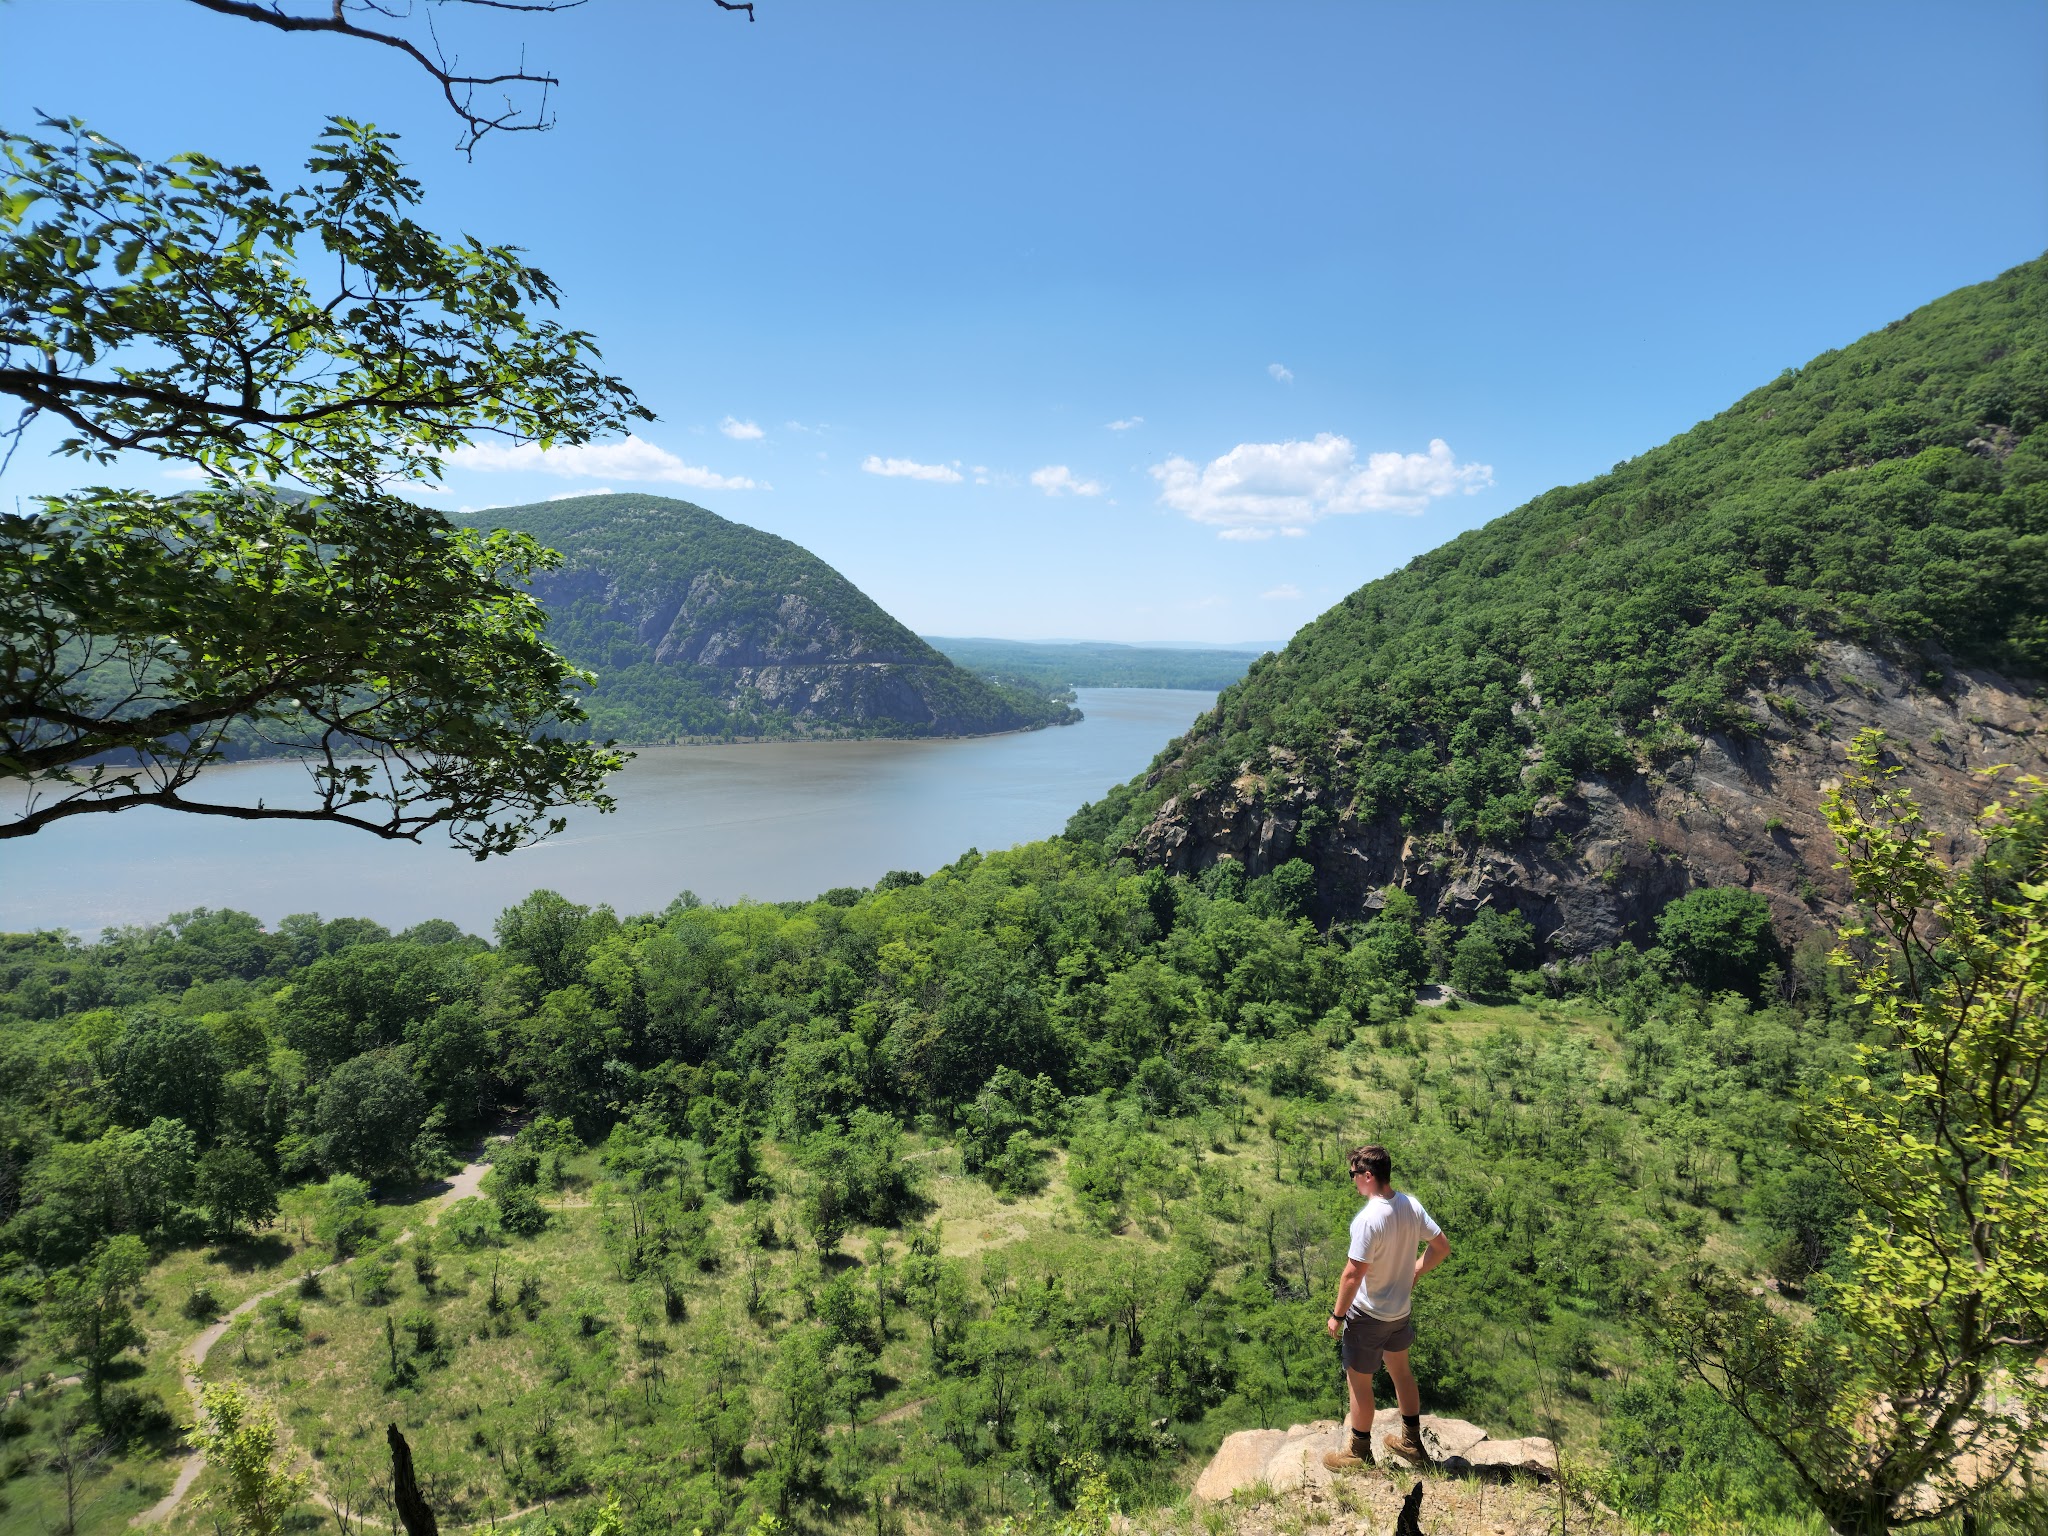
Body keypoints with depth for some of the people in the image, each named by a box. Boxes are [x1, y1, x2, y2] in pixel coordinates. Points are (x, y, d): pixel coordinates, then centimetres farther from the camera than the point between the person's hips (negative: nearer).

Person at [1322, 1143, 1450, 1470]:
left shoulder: (1368, 1219, -31)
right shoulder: (1412, 1205, -9)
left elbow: (1353, 1275, -27)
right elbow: (1442, 1247, 2)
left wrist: (1337, 1315, -14)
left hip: (1368, 1315, -7)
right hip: (1400, 1309, 7)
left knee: (1359, 1382, 11)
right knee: (1401, 1371, 26)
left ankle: (1360, 1455, 27)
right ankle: (1412, 1443, 41)